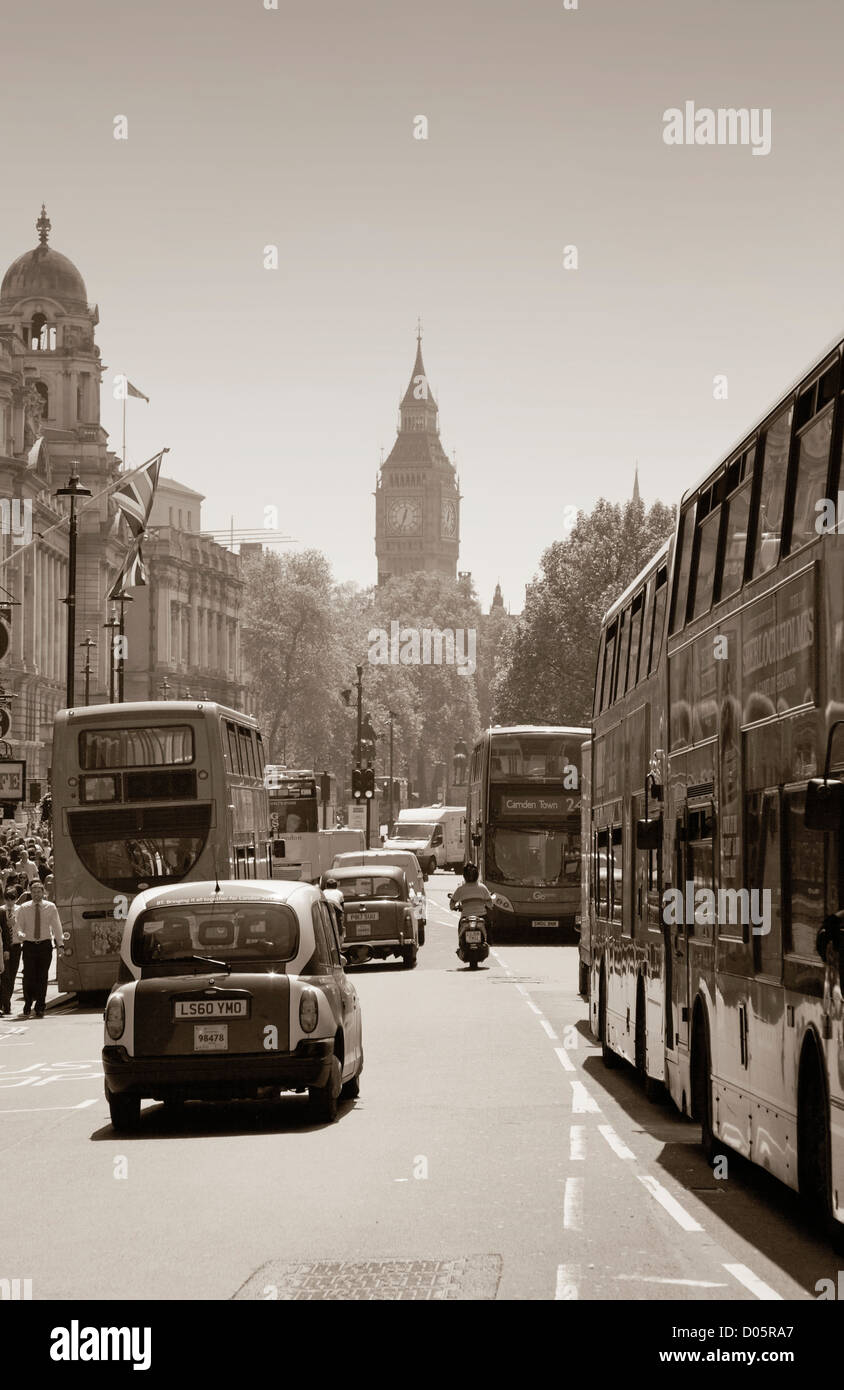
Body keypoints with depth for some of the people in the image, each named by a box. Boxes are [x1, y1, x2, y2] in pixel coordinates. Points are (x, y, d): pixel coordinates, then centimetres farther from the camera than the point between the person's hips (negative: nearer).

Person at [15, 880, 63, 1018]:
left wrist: (59, 943, -5)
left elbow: (56, 925, 4)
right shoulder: (23, 908, 4)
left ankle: (40, 1008, 8)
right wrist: (20, 934, -21)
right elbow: (18, 924, 3)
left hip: (45, 945, 0)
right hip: (29, 945, 0)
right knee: (29, 976, -6)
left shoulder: (50, 907, 4)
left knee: (42, 977, 0)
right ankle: (27, 1007, 10)